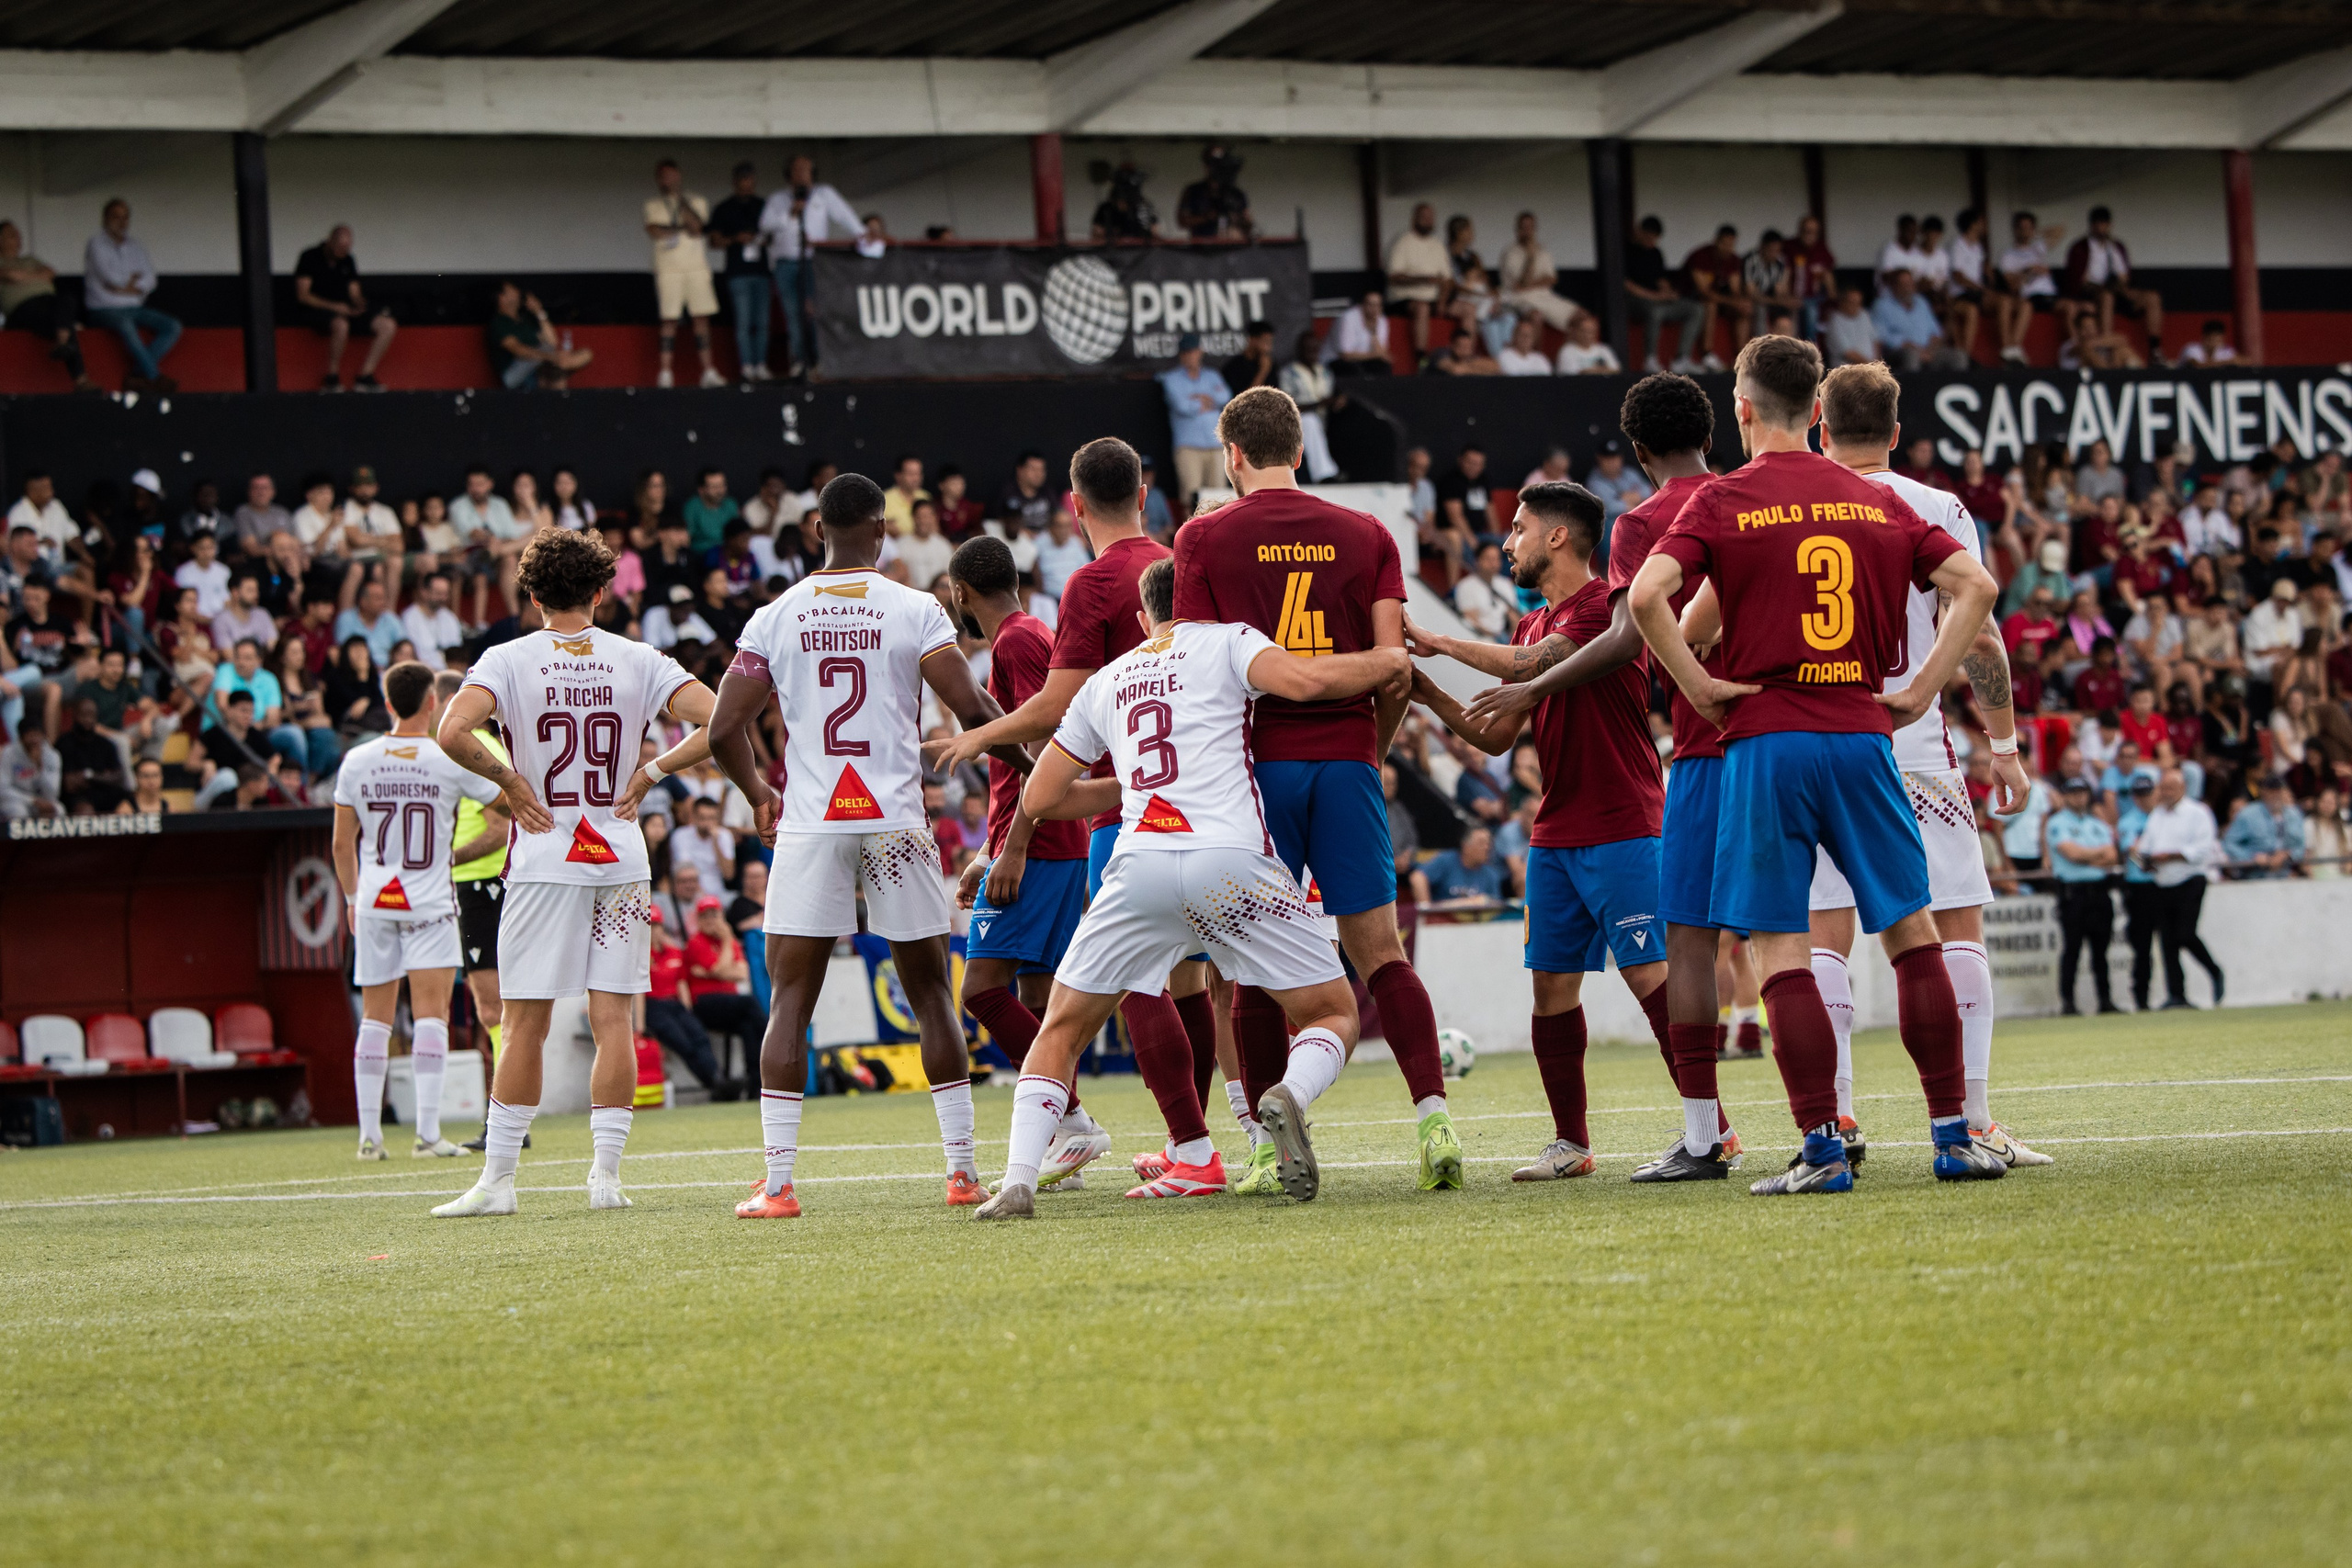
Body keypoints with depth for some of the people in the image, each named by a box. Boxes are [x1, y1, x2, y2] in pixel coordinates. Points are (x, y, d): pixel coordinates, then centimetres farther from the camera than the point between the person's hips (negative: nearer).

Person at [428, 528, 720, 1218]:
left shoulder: (509, 661, -3)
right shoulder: (639, 661, 3)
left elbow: (453, 731, -19)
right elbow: (715, 720, -6)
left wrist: (511, 781, -5)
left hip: (543, 859, -2)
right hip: (621, 858, 2)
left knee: (523, 1026, 0)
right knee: (613, 1019, 3)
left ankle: (497, 1179, 0)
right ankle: (607, 1174, 0)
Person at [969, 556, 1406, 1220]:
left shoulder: (1105, 682, 25)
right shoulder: (1227, 642, 13)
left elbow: (1038, 798, 28)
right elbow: (1302, 680, -8)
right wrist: (1386, 662, 9)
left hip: (1140, 864, 3)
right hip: (1230, 861, -3)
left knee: (1061, 1031, 18)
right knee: (1335, 1015, 11)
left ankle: (1017, 1182, -1)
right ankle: (1288, 1094, -23)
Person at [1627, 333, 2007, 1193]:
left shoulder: (1724, 502, -1)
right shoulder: (1878, 503, 11)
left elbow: (1646, 595, -15)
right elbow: (1975, 583, 5)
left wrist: (1698, 685, -5)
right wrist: (1923, 687, 6)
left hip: (1764, 741, -3)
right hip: (1861, 734, 3)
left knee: (1781, 952, -1)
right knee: (1912, 934, 10)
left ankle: (1822, 1147, -7)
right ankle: (1953, 1135, 8)